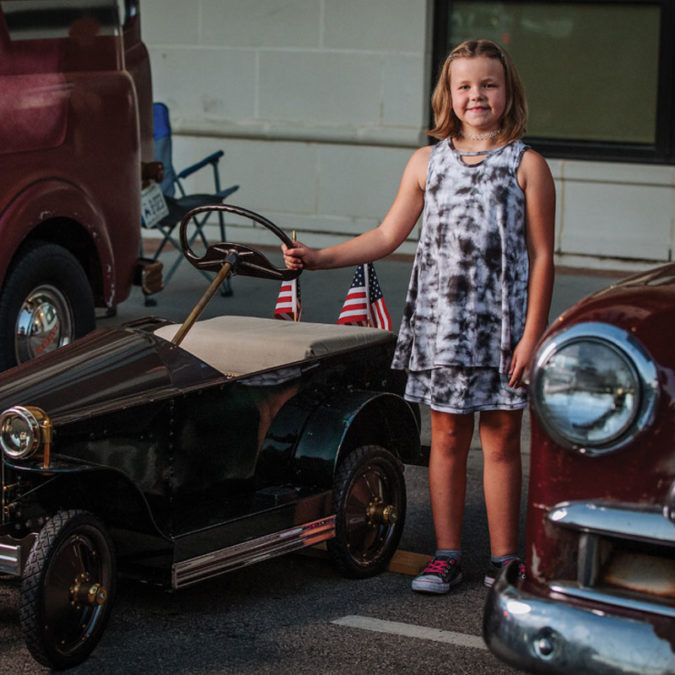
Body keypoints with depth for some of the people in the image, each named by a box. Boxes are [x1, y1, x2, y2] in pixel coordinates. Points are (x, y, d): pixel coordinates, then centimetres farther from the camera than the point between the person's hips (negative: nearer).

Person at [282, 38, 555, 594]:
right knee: (448, 436, 8)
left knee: (501, 439, 3)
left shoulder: (526, 165, 0)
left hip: (503, 324, -2)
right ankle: (447, 555, 17)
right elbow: (387, 237, 13)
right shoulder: (428, 163, 9)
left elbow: (541, 256, -2)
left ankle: (504, 560, 13)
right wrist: (317, 258, 4)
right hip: (440, 323, 3)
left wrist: (532, 335, -9)